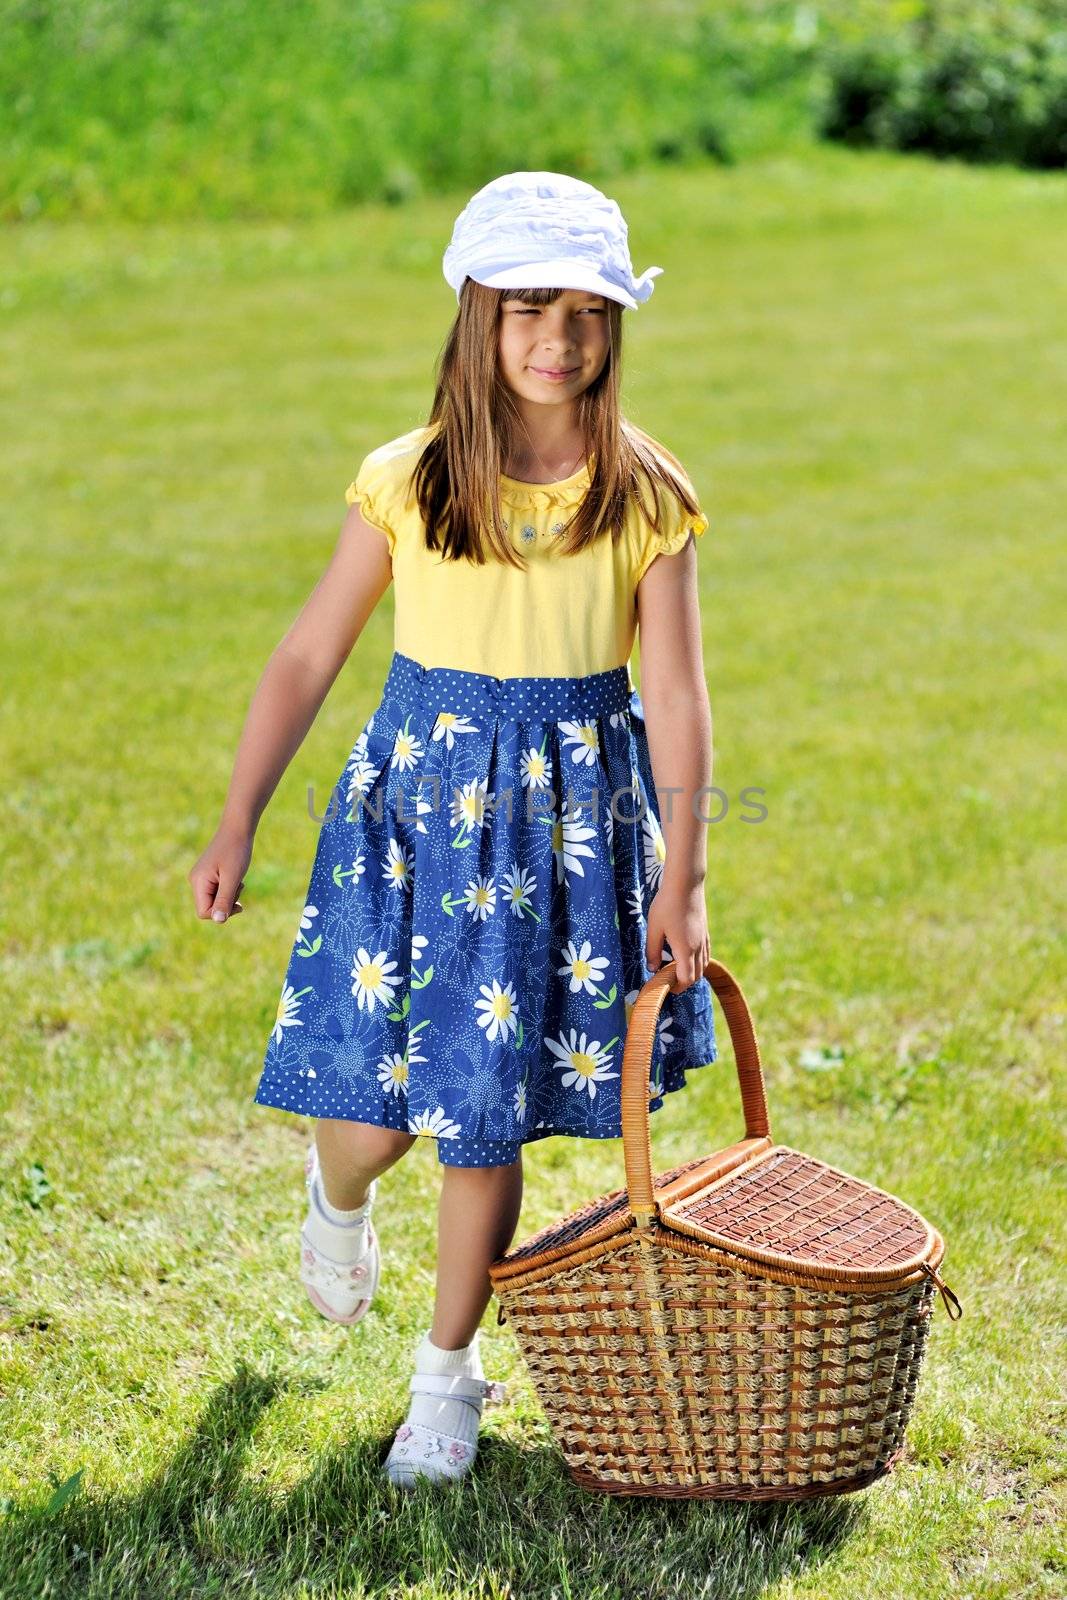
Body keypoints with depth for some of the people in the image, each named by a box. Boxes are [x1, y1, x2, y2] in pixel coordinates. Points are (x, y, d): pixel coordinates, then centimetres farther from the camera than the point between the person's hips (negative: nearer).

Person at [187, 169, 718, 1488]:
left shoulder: (646, 499, -5)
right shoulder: (408, 484, -4)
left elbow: (675, 694, -6)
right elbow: (309, 655, 2)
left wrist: (681, 875, -10)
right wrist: (237, 823, 1)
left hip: (573, 808, 0)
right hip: (420, 796, 1)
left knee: (483, 1118, 4)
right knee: (372, 1107, -1)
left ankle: (448, 1373, 25)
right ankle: (337, 1194, 39)